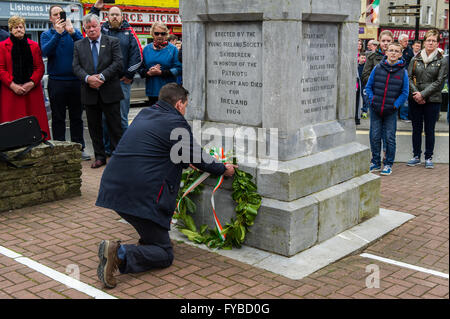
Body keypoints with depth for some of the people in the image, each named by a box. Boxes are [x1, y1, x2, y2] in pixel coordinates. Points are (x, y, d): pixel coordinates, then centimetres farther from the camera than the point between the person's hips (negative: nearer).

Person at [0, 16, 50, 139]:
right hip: (10, 92, -1)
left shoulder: (34, 46, 12)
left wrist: (31, 83, -8)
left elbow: (40, 68, 7)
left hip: (32, 91, 2)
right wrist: (12, 85, -11)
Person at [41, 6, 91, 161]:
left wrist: (72, 32, -23)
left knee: (77, 116, 7)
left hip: (75, 81, 1)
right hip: (56, 82, -1)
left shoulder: (74, 31, 7)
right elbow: (45, 51, -14)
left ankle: (79, 148, 15)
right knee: (58, 118, 5)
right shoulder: (46, 35, 6)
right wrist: (58, 33, -20)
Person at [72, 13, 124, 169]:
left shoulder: (113, 42, 3)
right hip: (89, 93, 3)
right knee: (94, 127, 9)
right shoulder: (79, 45, 11)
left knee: (115, 126, 2)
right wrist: (87, 78, -17)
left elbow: (118, 63, -7)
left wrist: (101, 77, -17)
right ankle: (100, 156, 19)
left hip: (109, 92, -3)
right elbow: (76, 67, 2)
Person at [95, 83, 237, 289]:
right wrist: (223, 169, 22)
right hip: (140, 196, -9)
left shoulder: (144, 114, 18)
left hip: (113, 188, 9)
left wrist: (186, 162, 45)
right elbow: (197, 158, 5)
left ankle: (148, 240, 31)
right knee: (165, 255, 3)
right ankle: (120, 255, -19)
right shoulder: (176, 124, -5)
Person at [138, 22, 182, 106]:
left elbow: (178, 68, -7)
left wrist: (161, 72, -16)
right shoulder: (147, 49, 11)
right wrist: (148, 73, -10)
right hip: (152, 90, 3)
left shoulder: (172, 49, 1)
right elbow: (140, 69, 11)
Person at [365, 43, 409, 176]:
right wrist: (372, 100, -5)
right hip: (375, 109, 1)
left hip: (391, 111, -1)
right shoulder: (377, 68, 0)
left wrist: (396, 105, -7)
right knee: (375, 136, 7)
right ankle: (375, 162, 21)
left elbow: (405, 92, 3)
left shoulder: (402, 71, -1)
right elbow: (368, 86, 7)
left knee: (390, 138, 2)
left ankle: (388, 164, 15)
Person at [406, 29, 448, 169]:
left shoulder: (443, 61, 0)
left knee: (429, 130, 3)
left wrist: (423, 94, -14)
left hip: (433, 100, -2)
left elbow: (439, 82, -7)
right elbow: (409, 78, 3)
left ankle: (429, 157, 13)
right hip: (415, 100, 2)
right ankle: (416, 156, 18)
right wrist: (415, 93, -12)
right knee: (416, 129, 8)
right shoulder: (415, 59, 7)